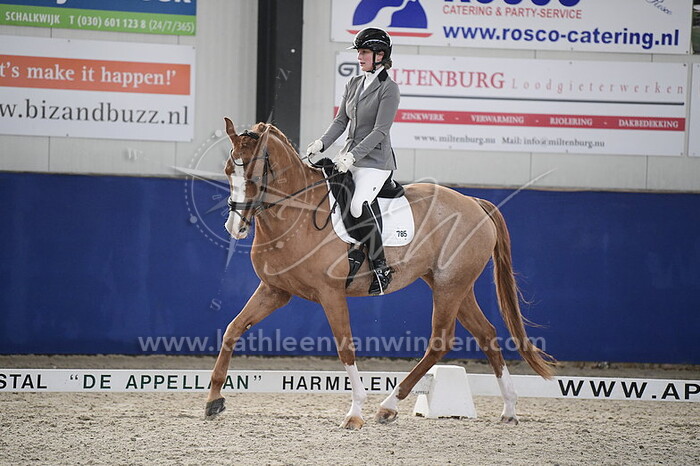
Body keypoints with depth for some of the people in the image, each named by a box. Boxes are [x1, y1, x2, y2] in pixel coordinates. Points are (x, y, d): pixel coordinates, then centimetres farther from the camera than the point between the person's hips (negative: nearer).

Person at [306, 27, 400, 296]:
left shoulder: (389, 88, -10)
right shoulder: (354, 84, 13)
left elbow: (380, 131, -16)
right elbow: (341, 121, 13)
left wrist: (352, 156, -25)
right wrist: (322, 143, -4)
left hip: (375, 161, -8)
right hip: (349, 156, 8)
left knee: (358, 205, -28)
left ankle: (381, 268, -20)